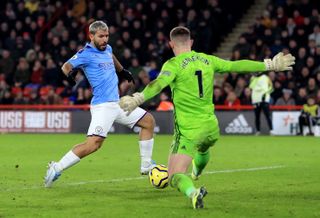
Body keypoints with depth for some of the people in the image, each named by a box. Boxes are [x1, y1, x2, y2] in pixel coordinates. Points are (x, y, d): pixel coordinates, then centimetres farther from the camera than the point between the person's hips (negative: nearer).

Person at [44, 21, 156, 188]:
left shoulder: (107, 48, 14)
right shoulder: (86, 54, -9)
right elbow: (66, 66, -14)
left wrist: (122, 71, 47)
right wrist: (70, 73, -34)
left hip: (117, 103, 9)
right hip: (102, 105, -9)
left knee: (149, 121, 13)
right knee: (93, 144, -22)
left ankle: (146, 165, 20)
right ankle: (56, 169, -14)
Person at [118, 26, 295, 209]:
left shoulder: (174, 64, -10)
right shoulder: (207, 60, 7)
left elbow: (158, 84, -29)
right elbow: (237, 66, 13)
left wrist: (137, 99, -43)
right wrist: (270, 65, 24)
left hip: (188, 131, -6)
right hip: (211, 127, 6)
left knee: (175, 177, -9)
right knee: (202, 149, 41)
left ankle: (193, 192, -39)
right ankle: (196, 173, 69)